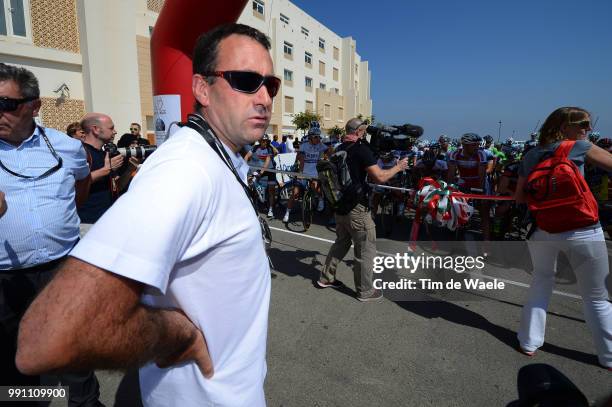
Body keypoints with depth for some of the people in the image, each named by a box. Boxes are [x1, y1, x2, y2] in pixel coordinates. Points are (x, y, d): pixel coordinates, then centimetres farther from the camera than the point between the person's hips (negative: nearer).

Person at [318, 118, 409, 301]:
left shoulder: (339, 149, 9)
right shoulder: (361, 149, -15)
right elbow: (380, 177, -19)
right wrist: (398, 167, -4)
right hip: (356, 208, -8)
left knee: (341, 242, 23)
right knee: (366, 248, 5)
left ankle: (326, 278, 31)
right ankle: (365, 291, 15)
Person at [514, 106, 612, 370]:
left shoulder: (530, 156, 8)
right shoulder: (579, 148, -2)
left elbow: (519, 198, 9)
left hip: (542, 231, 4)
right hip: (581, 231, -3)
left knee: (541, 282, 22)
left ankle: (529, 343, 25)